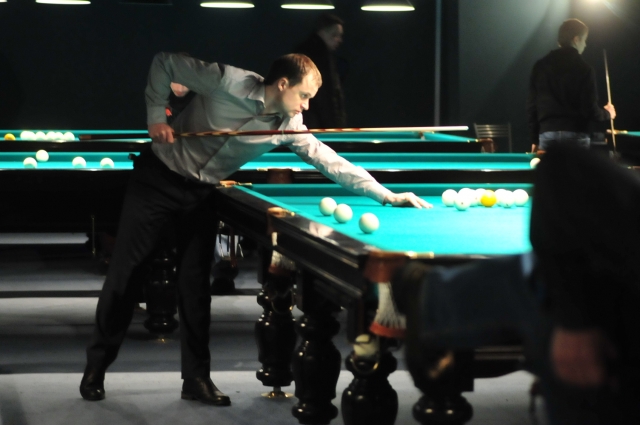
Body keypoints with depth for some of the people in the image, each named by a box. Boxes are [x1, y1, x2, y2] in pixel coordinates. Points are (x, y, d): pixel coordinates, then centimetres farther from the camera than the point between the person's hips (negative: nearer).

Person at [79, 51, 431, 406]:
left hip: (202, 194, 4)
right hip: (159, 178, -4)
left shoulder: (289, 125, -10)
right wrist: (157, 115, -22)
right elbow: (165, 62, -15)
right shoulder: (227, 81, -24)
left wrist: (386, 194, -14)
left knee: (195, 283, 2)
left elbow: (329, 161, -9)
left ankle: (196, 378, 11)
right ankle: (96, 366, 12)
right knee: (125, 272, 0)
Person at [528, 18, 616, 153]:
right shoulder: (584, 69, -4)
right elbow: (590, 110, -6)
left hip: (547, 134, 3)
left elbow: (532, 105, 9)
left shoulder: (540, 66, 9)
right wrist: (607, 113, 15)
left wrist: (535, 139, 16)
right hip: (576, 135, -3)